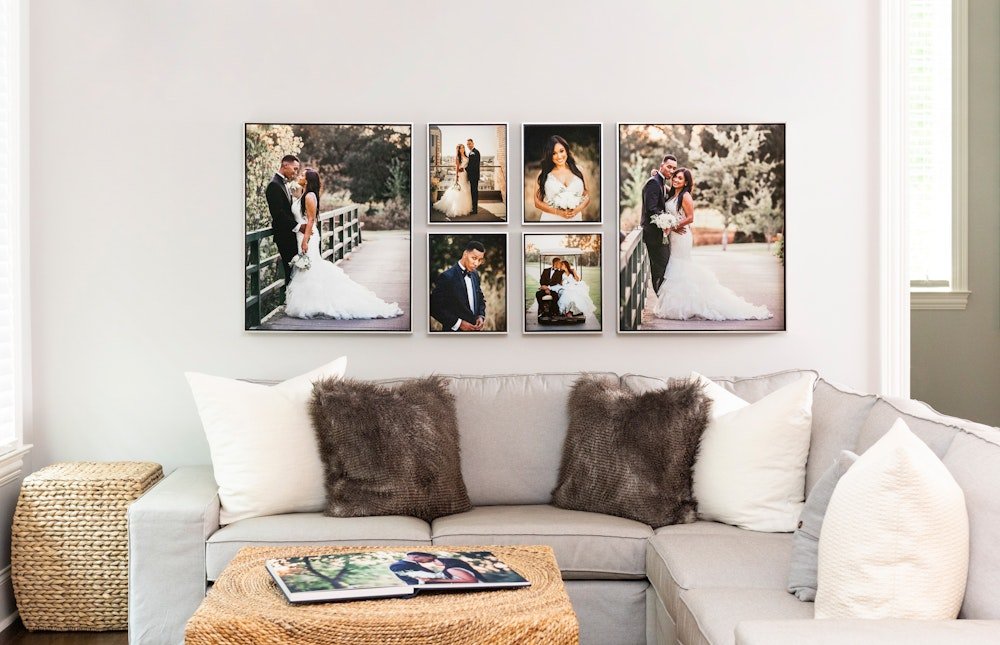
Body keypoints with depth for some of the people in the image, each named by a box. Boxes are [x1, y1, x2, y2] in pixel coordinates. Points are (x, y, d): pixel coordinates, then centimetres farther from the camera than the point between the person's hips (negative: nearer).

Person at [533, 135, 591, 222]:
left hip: (575, 218, 2)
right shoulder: (544, 174, -1)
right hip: (551, 220, -2)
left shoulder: (577, 170, 5)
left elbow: (587, 196, 8)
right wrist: (558, 212, -15)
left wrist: (577, 209, -10)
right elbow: (538, 202, -3)